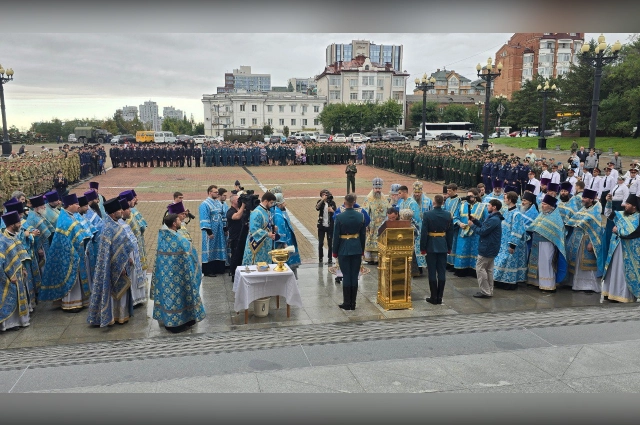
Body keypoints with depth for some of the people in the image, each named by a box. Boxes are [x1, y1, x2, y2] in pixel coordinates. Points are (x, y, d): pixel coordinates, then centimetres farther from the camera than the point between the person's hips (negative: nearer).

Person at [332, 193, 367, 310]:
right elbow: (363, 235, 4)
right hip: (357, 249, 3)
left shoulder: (340, 217, -12)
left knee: (346, 276, 4)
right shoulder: (361, 216, -2)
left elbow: (336, 236, -8)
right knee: (354, 276, 8)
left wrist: (335, 252, 1)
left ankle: (347, 303, 9)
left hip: (344, 249, -3)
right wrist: (362, 250, 14)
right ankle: (353, 303, 14)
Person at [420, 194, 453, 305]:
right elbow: (450, 232, 5)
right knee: (442, 272, 8)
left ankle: (434, 297, 7)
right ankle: (439, 297, 12)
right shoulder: (448, 215, 0)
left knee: (432, 272, 4)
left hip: (431, 245, -3)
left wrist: (422, 248, -4)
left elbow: (424, 232, -11)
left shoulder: (427, 214, -11)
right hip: (443, 245, 3)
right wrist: (449, 247, 13)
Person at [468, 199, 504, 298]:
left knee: (480, 268, -4)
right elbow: (484, 226, 14)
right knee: (488, 269, 15)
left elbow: (482, 231, -22)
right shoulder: (493, 217, 10)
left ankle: (485, 292, -1)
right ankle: (489, 291, 22)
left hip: (487, 248, -11)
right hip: (490, 248, 11)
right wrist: (475, 220, 3)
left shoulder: (493, 220, -23)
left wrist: (472, 225, -8)